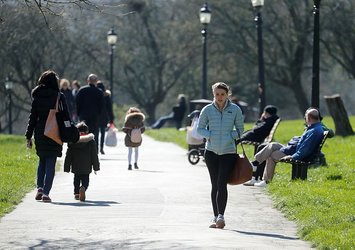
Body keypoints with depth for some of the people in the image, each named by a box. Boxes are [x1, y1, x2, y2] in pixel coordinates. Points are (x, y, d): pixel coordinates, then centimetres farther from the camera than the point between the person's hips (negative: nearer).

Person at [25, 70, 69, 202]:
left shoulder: (37, 97, 3)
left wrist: (29, 136, 7)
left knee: (42, 161, 19)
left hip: (40, 133, 3)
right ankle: (46, 192, -7)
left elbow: (32, 117, 4)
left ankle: (40, 188, 5)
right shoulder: (59, 96, -5)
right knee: (50, 163, 1)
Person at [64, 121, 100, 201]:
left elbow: (68, 155, 2)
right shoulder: (91, 141, -2)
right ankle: (83, 188, -27)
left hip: (75, 166, 1)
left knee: (76, 179, 21)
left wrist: (67, 167, 8)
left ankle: (76, 193, 17)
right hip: (86, 167, -1)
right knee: (85, 179, 3)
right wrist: (96, 167, 7)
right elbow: (94, 155, 0)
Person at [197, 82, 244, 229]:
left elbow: (240, 129, 9)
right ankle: (216, 217, 12)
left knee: (221, 183, -12)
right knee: (215, 184, 5)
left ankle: (220, 216, -16)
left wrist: (231, 136, -9)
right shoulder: (207, 110, 3)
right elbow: (200, 128, 9)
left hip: (228, 152, -2)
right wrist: (210, 135, -8)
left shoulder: (235, 109, 1)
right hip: (211, 151, 2)